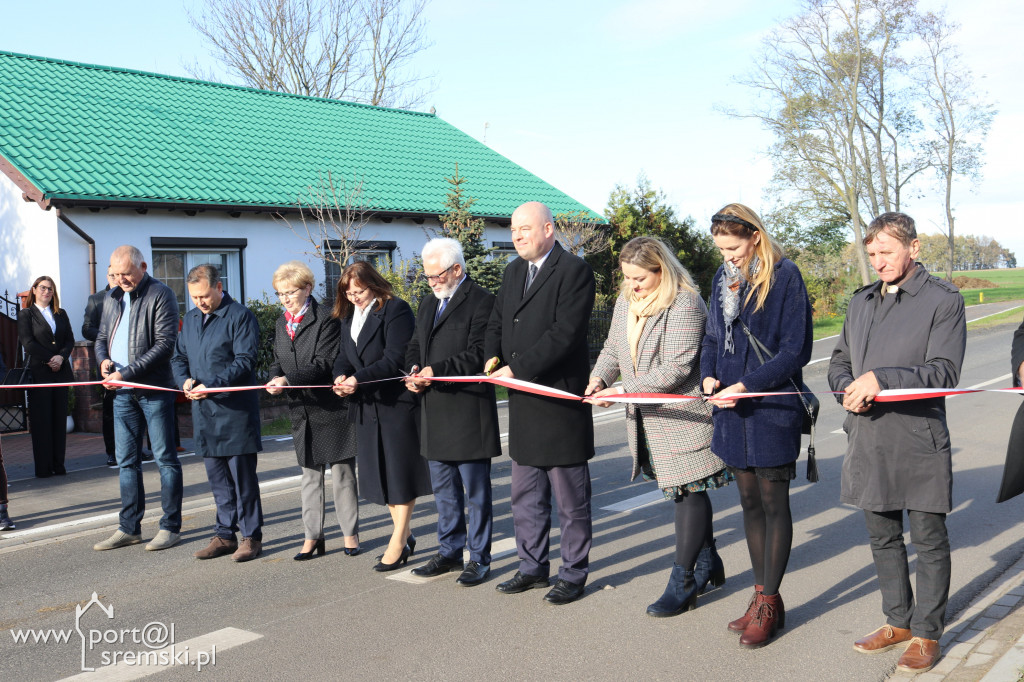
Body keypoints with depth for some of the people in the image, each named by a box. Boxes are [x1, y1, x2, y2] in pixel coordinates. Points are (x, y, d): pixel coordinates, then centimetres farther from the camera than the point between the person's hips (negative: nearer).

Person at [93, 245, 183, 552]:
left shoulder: (160, 294, -8)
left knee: (165, 458, 1)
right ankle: (129, 528, 18)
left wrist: (127, 373, -18)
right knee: (126, 460, 10)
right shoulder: (113, 299, 14)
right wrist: (103, 359, -2)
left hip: (154, 389, -7)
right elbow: (101, 338, 21)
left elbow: (164, 343, -15)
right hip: (122, 392, 7)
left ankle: (170, 527, 8)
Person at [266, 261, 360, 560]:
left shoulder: (326, 319, -12)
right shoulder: (281, 324, 11)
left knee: (342, 473, 4)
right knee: (310, 474, 11)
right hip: (302, 409, 6)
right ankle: (312, 536, 19)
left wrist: (289, 379, -28)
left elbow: (324, 364, -19)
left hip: (332, 408, -6)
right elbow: (278, 362, 14)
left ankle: (350, 533, 16)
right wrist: (275, 378, -9)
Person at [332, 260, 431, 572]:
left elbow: (395, 359, -19)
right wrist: (341, 376, -9)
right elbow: (344, 356, 13)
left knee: (401, 471, 0)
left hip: (397, 402, -8)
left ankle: (398, 542, 7)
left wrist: (359, 378, -27)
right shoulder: (349, 316, 14)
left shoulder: (396, 310, -12)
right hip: (367, 406, 8)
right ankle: (404, 535, 26)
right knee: (380, 471, 13)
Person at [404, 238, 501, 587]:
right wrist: (414, 370, 1)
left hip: (468, 413, -8)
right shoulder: (428, 304, 17)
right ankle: (450, 552, 28)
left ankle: (479, 558, 13)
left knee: (476, 491, 3)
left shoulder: (481, 301, -9)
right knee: (444, 490, 16)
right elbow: (415, 346, 23)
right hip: (435, 413, 8)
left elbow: (479, 354, -17)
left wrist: (437, 370, -22)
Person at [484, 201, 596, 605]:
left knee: (570, 499, 5)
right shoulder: (513, 272, 14)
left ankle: (573, 574, 19)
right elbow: (497, 323, 19)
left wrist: (517, 368, -20)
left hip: (561, 403, -8)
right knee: (525, 497, 17)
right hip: (524, 405, 8)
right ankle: (533, 568, 30)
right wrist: (493, 357, -2)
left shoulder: (574, 271, -12)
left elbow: (565, 333, -21)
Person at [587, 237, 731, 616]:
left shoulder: (684, 304, -19)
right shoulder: (625, 301, 8)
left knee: (689, 490, -3)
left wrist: (622, 391, -25)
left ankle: (682, 583, 4)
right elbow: (613, 349, 17)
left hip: (685, 414, -8)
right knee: (685, 490, 16)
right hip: (649, 417, 8)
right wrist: (599, 377, -4)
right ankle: (708, 564, 31)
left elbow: (675, 368, -24)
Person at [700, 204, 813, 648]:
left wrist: (748, 385, -20)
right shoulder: (723, 278, 10)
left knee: (774, 503, 2)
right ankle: (762, 596, 23)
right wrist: (709, 375, -2)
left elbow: (795, 350, -12)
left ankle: (769, 603, 10)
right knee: (750, 501, 12)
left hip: (773, 408, -6)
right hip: (734, 410, 7)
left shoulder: (785, 277, -9)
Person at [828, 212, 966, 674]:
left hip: (919, 442, -6)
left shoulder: (943, 300, -6)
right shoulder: (860, 302, 13)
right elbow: (839, 362, 18)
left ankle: (926, 634, 19)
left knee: (929, 540, 5)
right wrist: (849, 387, -4)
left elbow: (944, 372, -15)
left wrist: (881, 380, -25)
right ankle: (898, 622, 32)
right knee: (882, 537, 16)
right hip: (868, 441, 6)